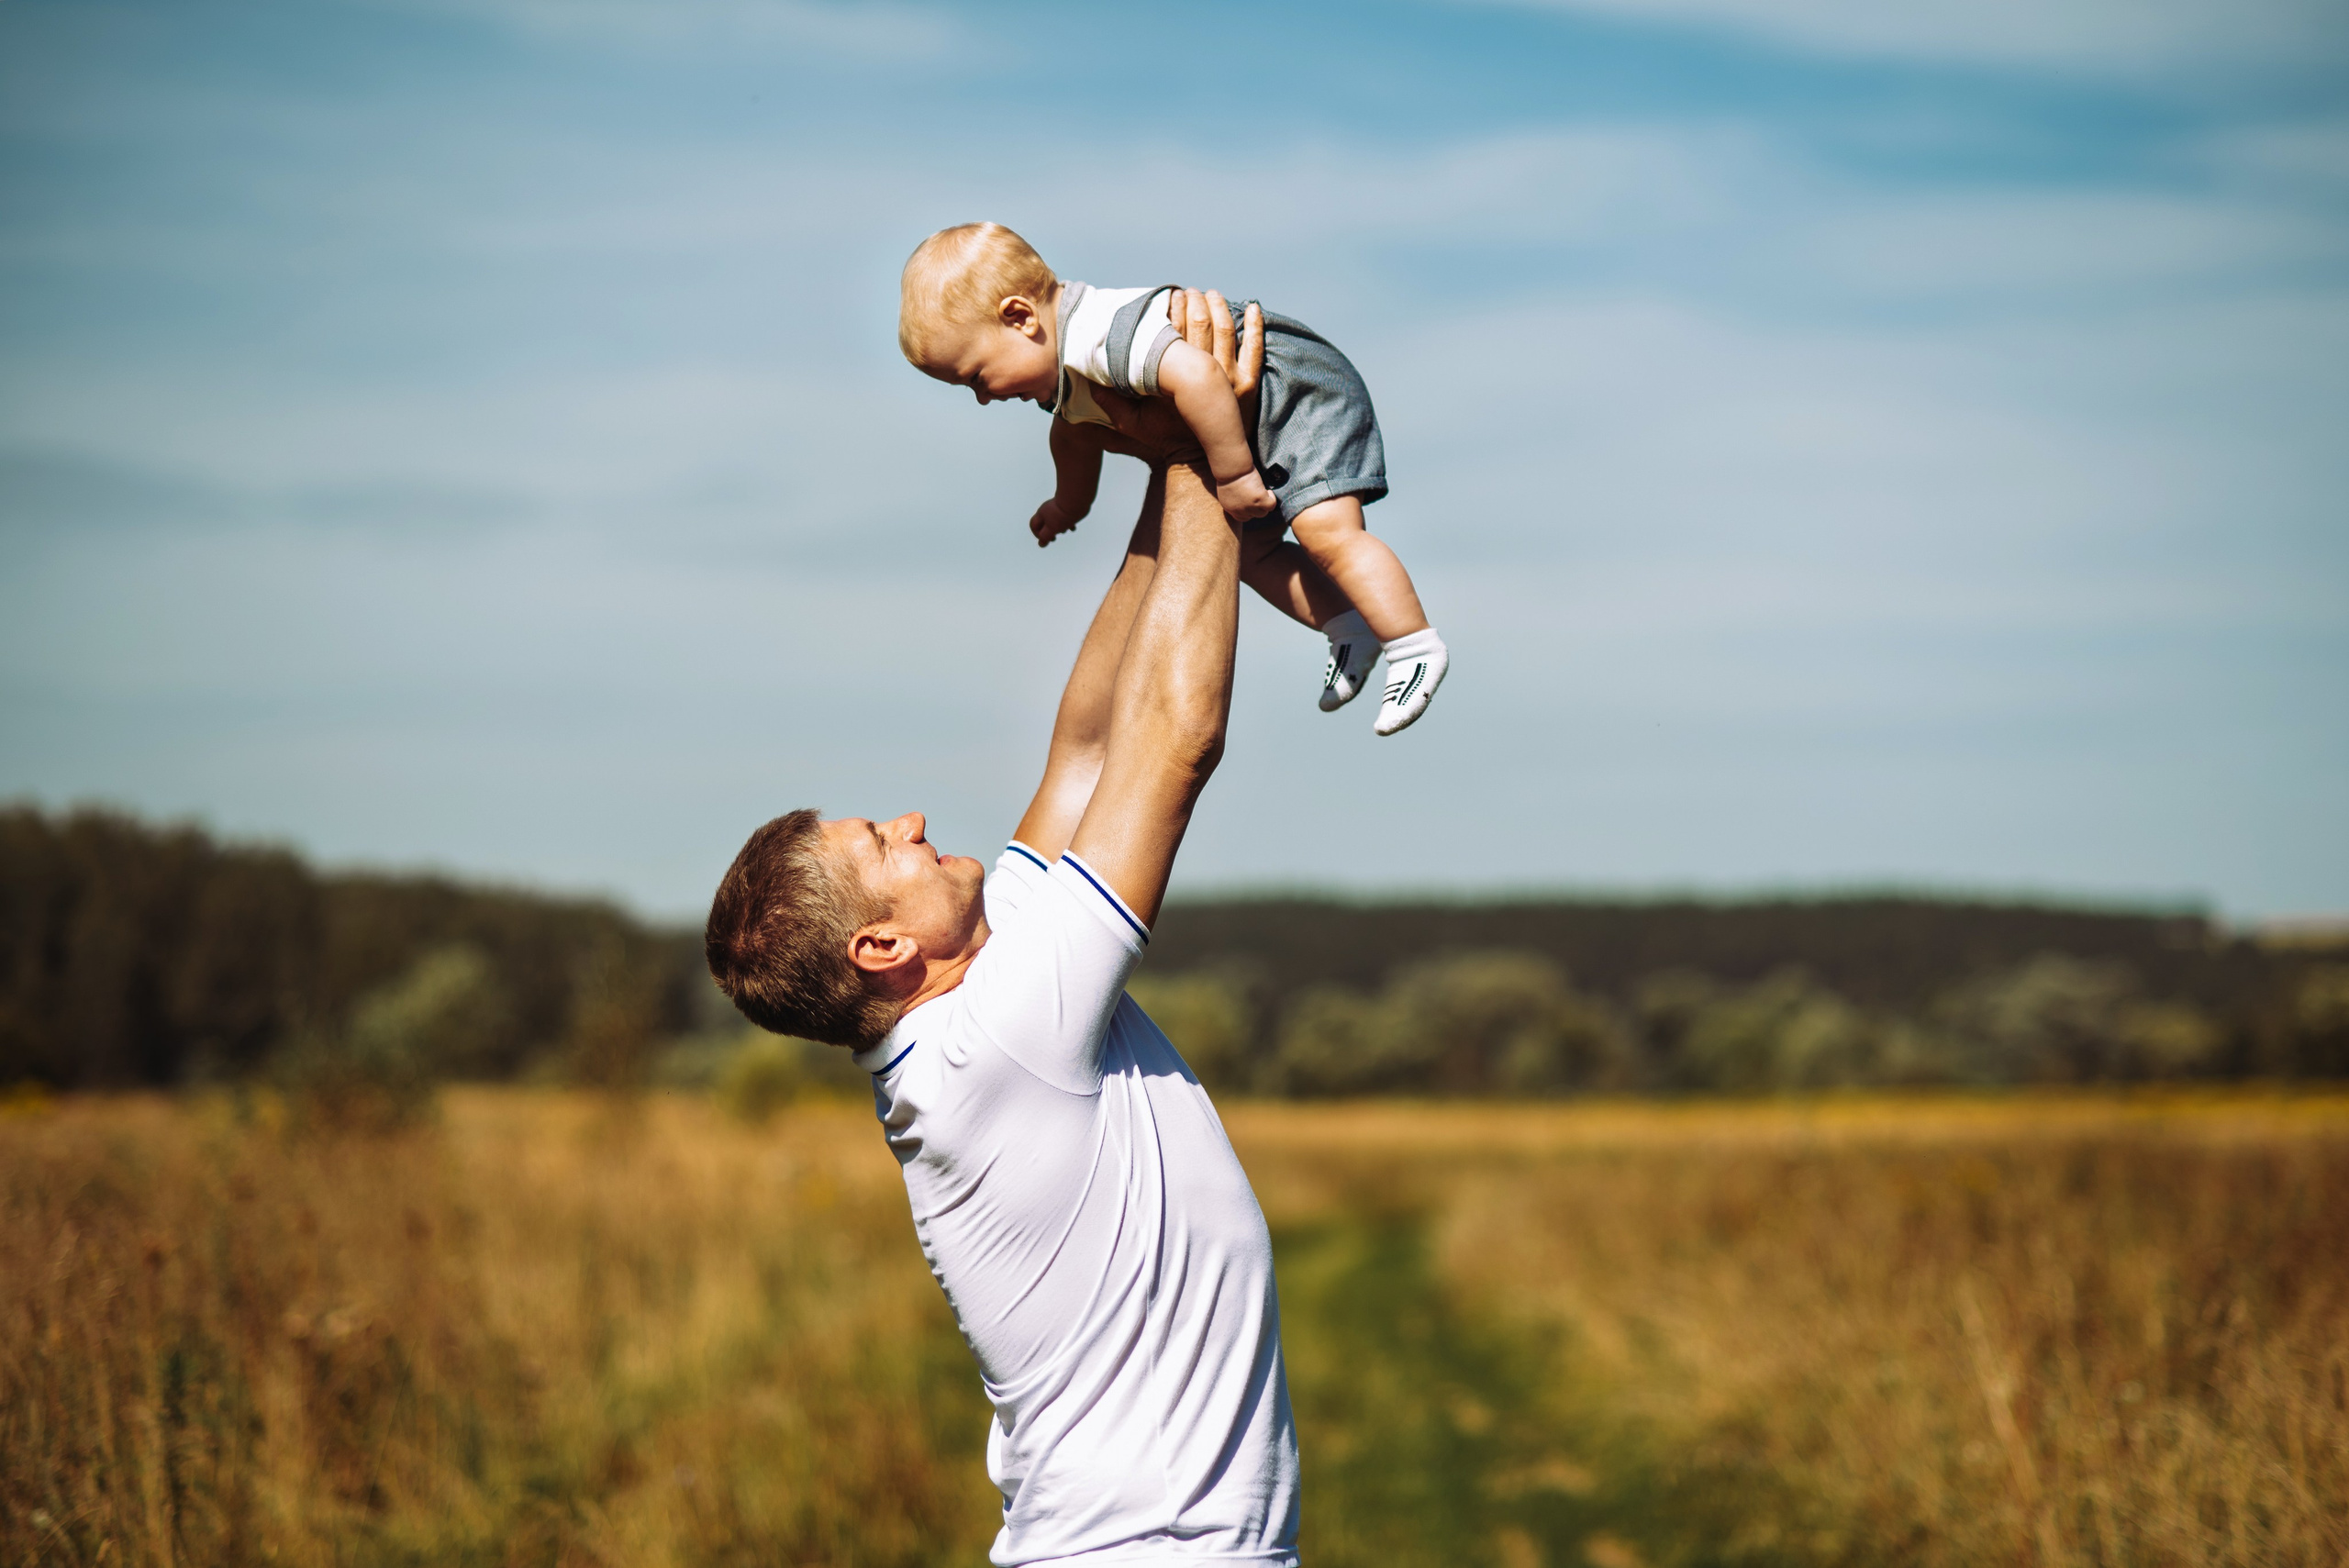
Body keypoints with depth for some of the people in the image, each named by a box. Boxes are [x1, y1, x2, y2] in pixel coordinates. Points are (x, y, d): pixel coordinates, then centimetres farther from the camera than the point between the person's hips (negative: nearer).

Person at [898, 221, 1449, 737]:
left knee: (1325, 530, -22)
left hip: (1297, 386, -11)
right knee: (1248, 551, 12)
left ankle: (1416, 648, -15)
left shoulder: (1104, 334, -34)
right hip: (1264, 428, 11)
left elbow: (1195, 375, -48)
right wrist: (1068, 505, 43)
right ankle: (1351, 630, 19)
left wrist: (1233, 476, -37)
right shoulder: (1066, 371, 3)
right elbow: (1074, 432, 26)